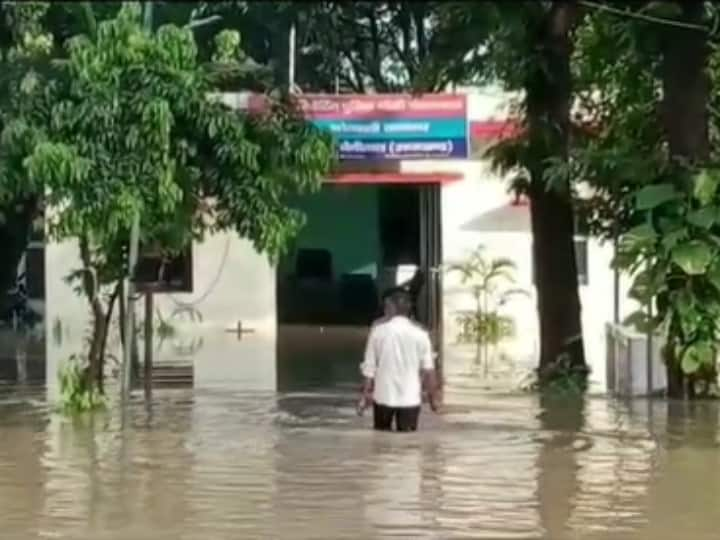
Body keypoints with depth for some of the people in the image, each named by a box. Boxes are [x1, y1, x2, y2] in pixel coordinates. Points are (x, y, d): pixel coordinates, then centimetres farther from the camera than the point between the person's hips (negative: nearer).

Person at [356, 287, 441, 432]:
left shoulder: (379, 329, -3)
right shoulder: (419, 333, -1)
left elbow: (369, 365, -3)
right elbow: (428, 368, -1)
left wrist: (365, 393, 3)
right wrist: (433, 395, 8)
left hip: (384, 395, 0)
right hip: (410, 397, 0)